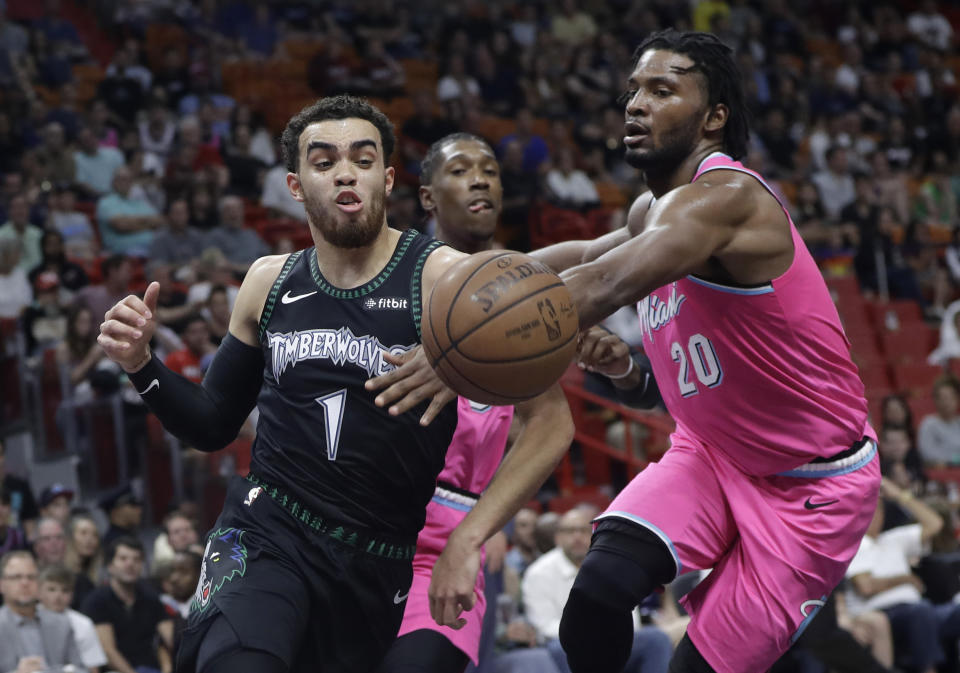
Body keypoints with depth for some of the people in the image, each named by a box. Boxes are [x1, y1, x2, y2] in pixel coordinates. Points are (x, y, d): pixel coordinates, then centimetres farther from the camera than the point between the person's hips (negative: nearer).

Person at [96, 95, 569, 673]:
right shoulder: (270, 282, 7)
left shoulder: (441, 276, -8)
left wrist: (466, 541, -21)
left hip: (380, 562, 0)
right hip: (266, 533, 0)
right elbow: (213, 425, 19)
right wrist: (142, 365, 0)